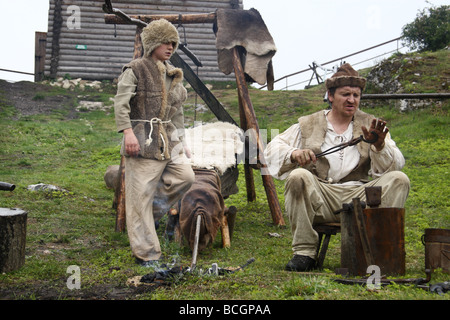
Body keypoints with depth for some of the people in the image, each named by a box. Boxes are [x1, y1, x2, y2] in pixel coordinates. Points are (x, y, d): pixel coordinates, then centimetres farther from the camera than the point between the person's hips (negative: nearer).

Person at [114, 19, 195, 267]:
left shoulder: (173, 74, 18)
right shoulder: (135, 70, -5)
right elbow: (121, 102, -15)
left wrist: (180, 139, 18)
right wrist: (128, 131, -27)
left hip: (168, 138, 7)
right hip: (142, 139, -7)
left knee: (185, 175, -13)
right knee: (140, 194, -5)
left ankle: (152, 209, 11)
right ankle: (146, 253, 2)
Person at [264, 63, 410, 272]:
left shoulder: (369, 125, 16)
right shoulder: (308, 125, 15)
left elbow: (396, 164, 4)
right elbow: (272, 148, 8)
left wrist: (379, 146, -18)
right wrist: (294, 154, -15)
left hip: (359, 197, 1)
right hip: (319, 197, -1)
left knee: (399, 180, -20)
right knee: (298, 176, -30)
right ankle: (304, 252, -24)